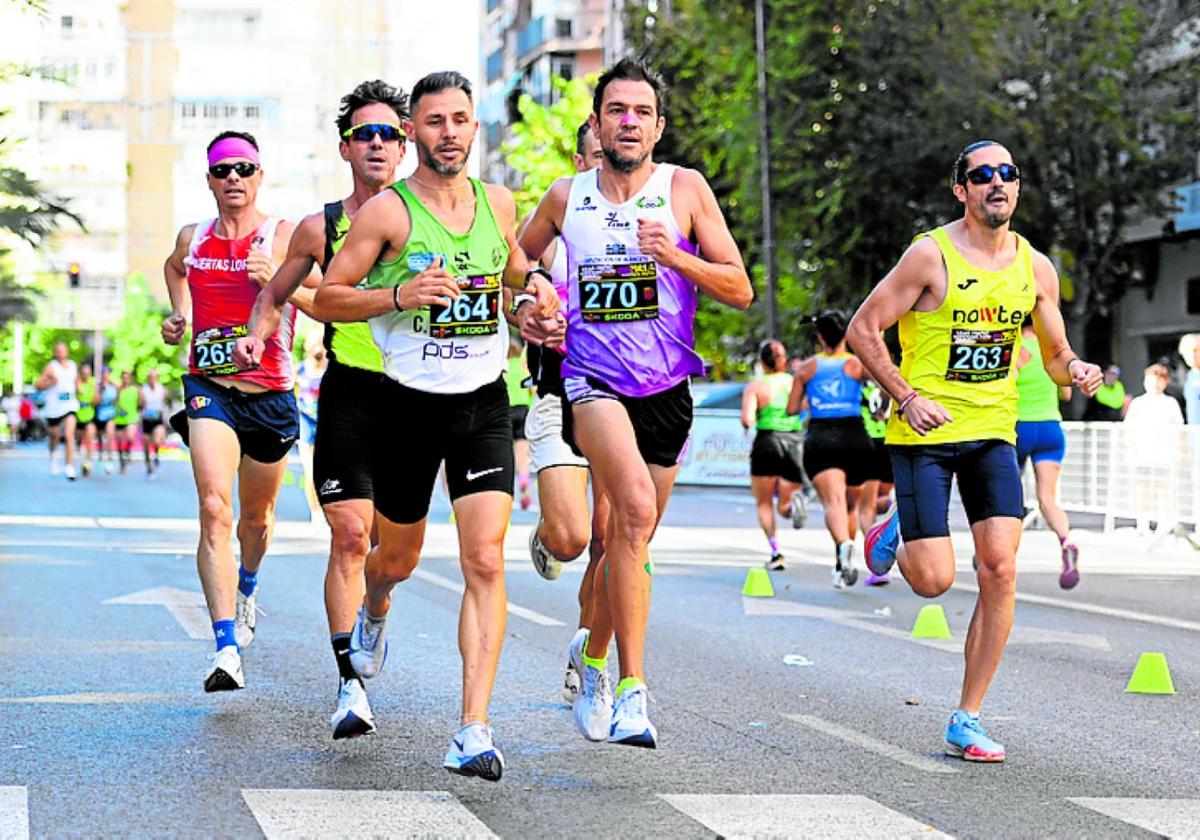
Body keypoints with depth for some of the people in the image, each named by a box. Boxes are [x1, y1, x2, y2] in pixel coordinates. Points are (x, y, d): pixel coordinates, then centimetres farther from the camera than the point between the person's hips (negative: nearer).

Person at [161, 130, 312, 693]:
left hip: (270, 392, -1)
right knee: (214, 509, -20)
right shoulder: (192, 239, 7)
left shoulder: (284, 237, -5)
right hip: (209, 388, 1)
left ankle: (246, 589, 53)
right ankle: (228, 647, -27)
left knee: (256, 518, 18)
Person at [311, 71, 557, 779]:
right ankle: (375, 611, 55)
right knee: (399, 556, 15)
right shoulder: (387, 210, -8)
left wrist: (536, 285, 4)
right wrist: (399, 295, -23)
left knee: (485, 561, -13)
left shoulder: (498, 203, 5)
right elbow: (326, 298, -8)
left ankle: (474, 730, -15)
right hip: (408, 403, -2)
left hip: (484, 403, 2)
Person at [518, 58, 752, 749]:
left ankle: (594, 659, 39)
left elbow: (740, 289, -2)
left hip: (665, 388, 2)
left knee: (630, 538, 12)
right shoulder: (566, 197, 5)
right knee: (636, 507, -27)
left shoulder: (685, 188, 0)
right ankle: (632, 685, -27)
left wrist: (676, 256, -17)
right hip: (591, 378, -2)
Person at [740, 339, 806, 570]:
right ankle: (794, 501, -24)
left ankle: (775, 551, -6)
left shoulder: (755, 387, 0)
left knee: (764, 503, 13)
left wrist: (746, 424, 9)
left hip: (767, 442, -2)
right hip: (796, 442, 2)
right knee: (784, 506, 13)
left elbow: (747, 419, -12)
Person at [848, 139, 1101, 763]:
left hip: (993, 432, 4)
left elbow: (1056, 354, 16)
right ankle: (896, 533, 29)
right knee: (933, 580, -9)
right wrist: (908, 397, -16)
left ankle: (967, 719, 2)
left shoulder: (1035, 267, 6)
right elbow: (863, 328, -7)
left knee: (1000, 571, -8)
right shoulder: (931, 255, -9)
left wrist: (1076, 371, -8)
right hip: (925, 432, -4)